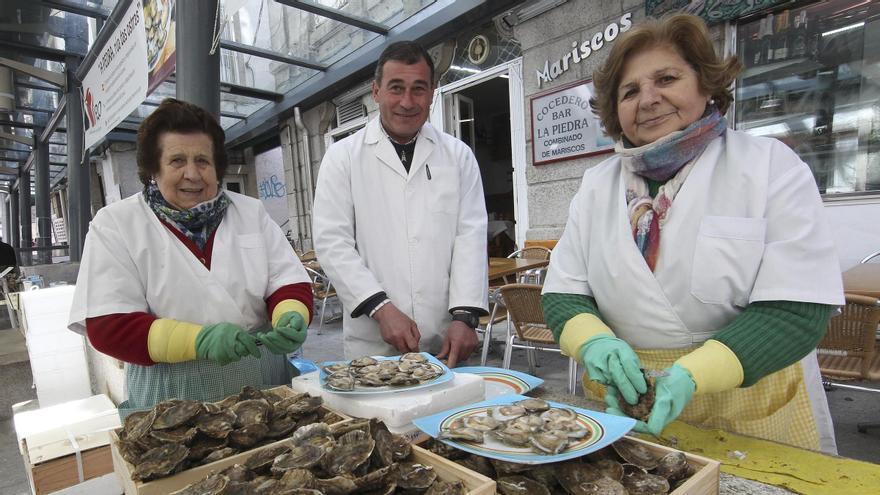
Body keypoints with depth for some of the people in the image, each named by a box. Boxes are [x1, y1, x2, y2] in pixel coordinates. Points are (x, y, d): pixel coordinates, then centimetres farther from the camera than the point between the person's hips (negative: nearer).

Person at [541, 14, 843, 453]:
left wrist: (692, 374, -27)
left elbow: (797, 307, -14)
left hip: (750, 407, -1)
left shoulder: (771, 166, -6)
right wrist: (594, 341, -21)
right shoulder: (597, 184, 1)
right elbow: (563, 293, -1)